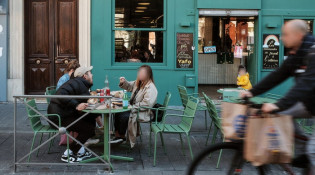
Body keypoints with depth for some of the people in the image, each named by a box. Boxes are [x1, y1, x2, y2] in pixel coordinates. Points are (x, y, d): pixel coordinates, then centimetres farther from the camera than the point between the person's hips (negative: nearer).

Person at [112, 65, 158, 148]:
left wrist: (132, 107, -25)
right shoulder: (138, 83, 9)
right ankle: (117, 135, 0)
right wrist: (123, 82, 5)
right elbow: (129, 86, 28)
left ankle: (122, 136, 0)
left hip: (143, 113, -9)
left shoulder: (151, 88, -20)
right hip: (134, 108, 9)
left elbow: (146, 104, -29)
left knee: (124, 116, -23)